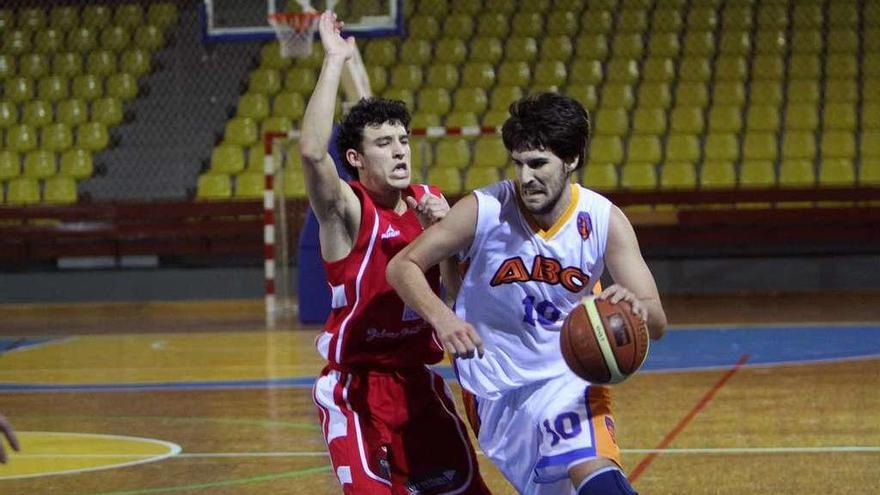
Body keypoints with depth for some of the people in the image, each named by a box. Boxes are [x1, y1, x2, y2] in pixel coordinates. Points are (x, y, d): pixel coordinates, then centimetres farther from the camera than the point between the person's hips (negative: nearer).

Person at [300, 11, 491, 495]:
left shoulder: (429, 202, 5)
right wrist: (334, 61, -32)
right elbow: (312, 151, -35)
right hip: (355, 387, -6)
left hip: (418, 381, 6)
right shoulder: (347, 209, -14)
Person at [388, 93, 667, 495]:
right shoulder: (484, 210, -16)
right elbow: (402, 266, -10)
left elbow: (657, 323, -12)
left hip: (571, 376, 0)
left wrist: (636, 307, -37)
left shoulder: (604, 220, -12)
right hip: (496, 389, 0)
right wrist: (440, 317, -30)